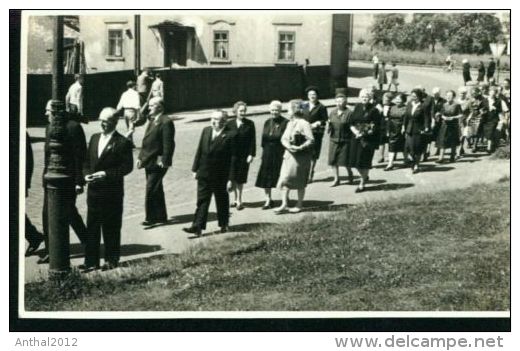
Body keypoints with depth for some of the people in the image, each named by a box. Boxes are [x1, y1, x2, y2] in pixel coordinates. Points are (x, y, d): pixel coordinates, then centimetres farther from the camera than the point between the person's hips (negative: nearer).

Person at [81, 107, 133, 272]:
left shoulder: (123, 142, -8)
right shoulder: (94, 138, 11)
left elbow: (127, 166, -12)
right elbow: (87, 161, 16)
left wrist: (106, 174, -19)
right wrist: (87, 174, -3)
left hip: (112, 192, -5)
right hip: (94, 191, 5)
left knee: (111, 228, 5)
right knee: (92, 227, 6)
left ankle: (111, 260, 18)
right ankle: (91, 261, 11)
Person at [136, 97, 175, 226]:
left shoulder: (166, 122, -13)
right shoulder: (152, 121, 16)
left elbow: (169, 143, -18)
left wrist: (164, 161, -21)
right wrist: (141, 157, 15)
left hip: (158, 163, -9)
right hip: (149, 161, 9)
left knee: (151, 189, -9)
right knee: (156, 190, 15)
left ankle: (151, 217, -3)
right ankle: (161, 216, 24)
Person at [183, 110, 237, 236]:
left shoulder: (230, 135, -13)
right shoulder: (206, 131, 5)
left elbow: (233, 158, -13)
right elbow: (199, 150, 9)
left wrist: (231, 178, -16)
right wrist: (195, 169, 6)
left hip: (220, 176, -4)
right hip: (204, 174, 4)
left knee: (222, 201, 12)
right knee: (202, 201, 1)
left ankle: (224, 224, 30)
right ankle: (198, 226, -1)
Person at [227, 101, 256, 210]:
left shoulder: (250, 124, -3)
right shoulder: (230, 124, 3)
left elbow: (252, 140, -4)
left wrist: (251, 154, -9)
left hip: (244, 155, -2)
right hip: (232, 155, 2)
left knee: (240, 179, 3)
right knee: (233, 178, 8)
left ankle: (239, 200, 14)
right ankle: (236, 199, 23)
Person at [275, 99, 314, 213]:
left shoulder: (304, 124, -12)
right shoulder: (290, 123, 12)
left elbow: (311, 140, -17)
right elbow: (284, 138, 9)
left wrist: (300, 147, -29)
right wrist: (288, 146, -11)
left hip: (301, 157, -7)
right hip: (289, 155, 7)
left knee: (299, 183, 4)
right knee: (284, 180, 0)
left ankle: (299, 205, 17)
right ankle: (284, 204, 4)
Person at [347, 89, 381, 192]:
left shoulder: (374, 110, -7)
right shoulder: (357, 108, 7)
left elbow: (376, 126, -9)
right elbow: (351, 122, 7)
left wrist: (365, 133, -17)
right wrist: (355, 131, -10)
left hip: (368, 139, -5)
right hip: (356, 138, 5)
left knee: (364, 161, -2)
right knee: (355, 160, 8)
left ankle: (362, 183, 12)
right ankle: (364, 177, 35)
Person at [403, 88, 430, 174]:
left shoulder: (423, 106, -12)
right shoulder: (409, 104, 5)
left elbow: (427, 118, -12)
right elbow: (406, 116, 13)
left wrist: (426, 128, -17)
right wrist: (404, 126, 12)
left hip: (419, 130, -5)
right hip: (410, 130, 5)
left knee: (417, 149, 2)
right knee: (408, 147, 1)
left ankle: (416, 165, 18)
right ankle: (415, 162, 25)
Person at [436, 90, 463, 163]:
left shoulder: (456, 105, -7)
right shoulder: (444, 104, 3)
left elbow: (461, 115, -8)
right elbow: (441, 114, 11)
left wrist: (453, 117, -19)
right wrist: (443, 117, -11)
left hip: (453, 125, -2)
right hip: (445, 125, 2)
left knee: (453, 143, 8)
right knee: (442, 141, -5)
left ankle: (452, 156, 22)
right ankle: (441, 157, -6)